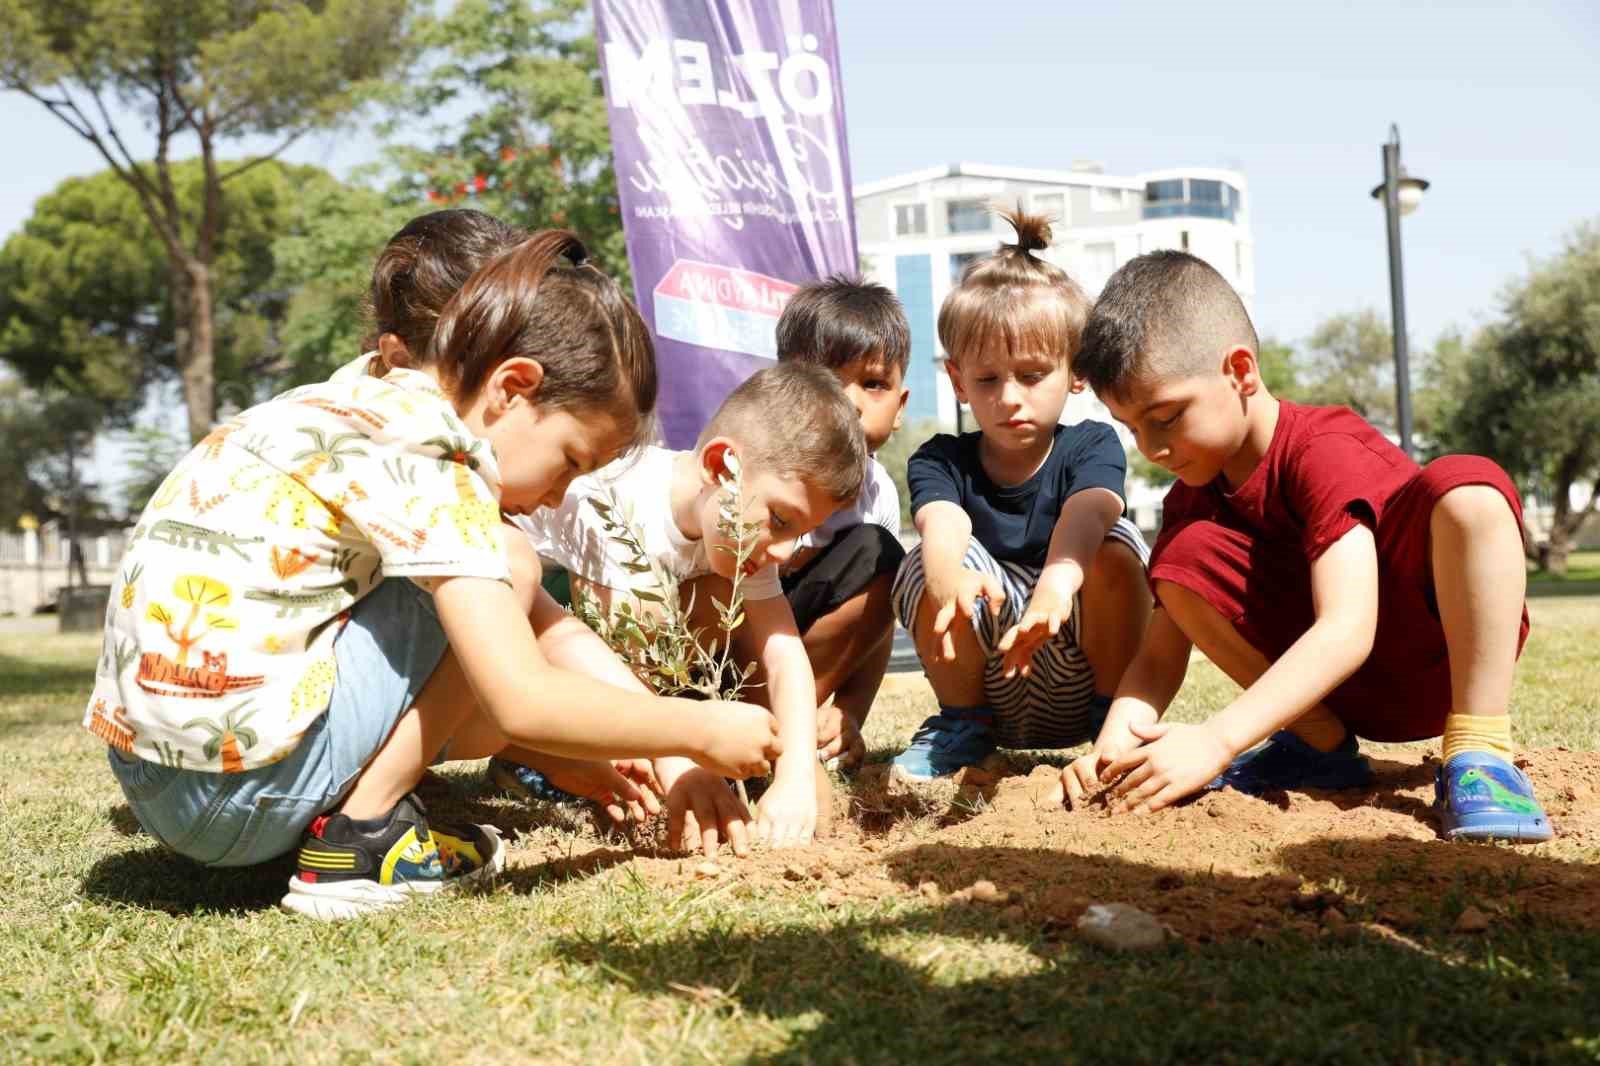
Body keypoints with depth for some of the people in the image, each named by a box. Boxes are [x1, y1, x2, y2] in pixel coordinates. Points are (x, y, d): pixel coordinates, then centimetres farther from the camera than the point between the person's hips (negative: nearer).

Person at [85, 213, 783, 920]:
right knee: (508, 572, -5)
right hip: (240, 791, -10)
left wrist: (592, 753, 18)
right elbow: (523, 705, -20)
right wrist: (701, 729, -6)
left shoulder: (362, 406, 14)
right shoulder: (424, 456, -15)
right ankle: (358, 838, -5)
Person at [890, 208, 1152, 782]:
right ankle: (964, 724, -3)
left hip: (1077, 688, -1)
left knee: (1115, 547, -26)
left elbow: (1086, 513, -31)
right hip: (993, 689, 1)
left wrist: (1056, 586, -56)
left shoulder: (1092, 447, -7)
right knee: (932, 563, -24)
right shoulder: (941, 461, -4)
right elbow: (942, 523, -29)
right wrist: (953, 582, -55)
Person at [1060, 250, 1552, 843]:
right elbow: (1158, 657, -5)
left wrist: (1215, 741, -42)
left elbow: (1348, 630, -34)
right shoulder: (1193, 499, -2)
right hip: (1343, 690, 6)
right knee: (1184, 558, -16)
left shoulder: (1325, 450, -23)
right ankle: (1321, 744, -6)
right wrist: (1114, 747, -26)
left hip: (1442, 654, -5)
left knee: (1467, 487, -34)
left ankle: (1479, 754, -30)